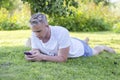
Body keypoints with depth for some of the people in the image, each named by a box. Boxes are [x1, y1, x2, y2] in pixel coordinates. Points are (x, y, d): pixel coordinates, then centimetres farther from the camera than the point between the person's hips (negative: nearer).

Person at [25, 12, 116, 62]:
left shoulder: (61, 32, -47)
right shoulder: (34, 35, -32)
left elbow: (63, 58, -43)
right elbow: (36, 52, -25)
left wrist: (42, 57, -55)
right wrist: (32, 55, -50)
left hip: (79, 48, -5)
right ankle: (85, 41, 65)